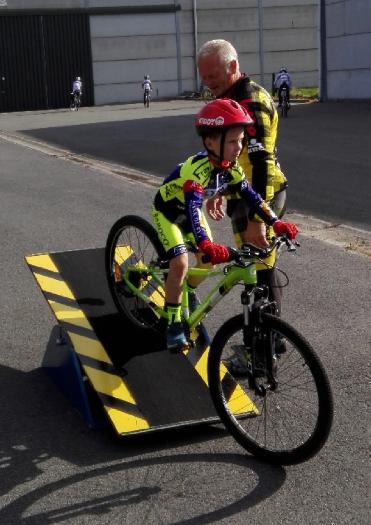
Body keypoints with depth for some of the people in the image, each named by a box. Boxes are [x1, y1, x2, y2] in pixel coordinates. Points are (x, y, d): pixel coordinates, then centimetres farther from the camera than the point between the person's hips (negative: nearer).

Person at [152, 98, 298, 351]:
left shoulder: (231, 166, -16)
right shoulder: (198, 168, -39)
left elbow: (251, 196, -14)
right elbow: (193, 206, -50)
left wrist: (276, 222, -26)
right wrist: (206, 245, -65)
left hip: (190, 209, 7)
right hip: (169, 210, -7)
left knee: (208, 260, 4)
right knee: (180, 264, -19)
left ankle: (189, 292, 35)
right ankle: (174, 323, -4)